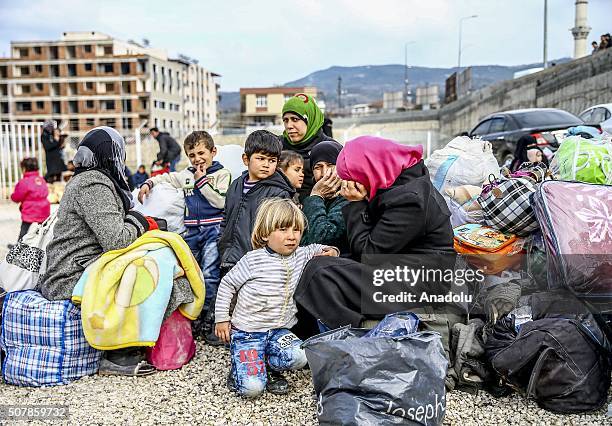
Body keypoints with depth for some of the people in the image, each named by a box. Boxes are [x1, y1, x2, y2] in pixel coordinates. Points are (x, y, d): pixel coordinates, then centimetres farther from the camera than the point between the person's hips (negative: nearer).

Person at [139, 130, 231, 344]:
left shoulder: (222, 173, 1)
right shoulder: (185, 176, 15)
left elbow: (221, 201, -12)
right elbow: (164, 178, 23)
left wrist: (202, 181, -9)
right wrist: (147, 184, 6)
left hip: (213, 230, -5)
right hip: (191, 231, 5)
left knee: (209, 275, -12)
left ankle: (209, 322, -3)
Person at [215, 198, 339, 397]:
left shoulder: (300, 256, 2)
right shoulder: (253, 260, -11)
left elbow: (314, 249, 25)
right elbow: (227, 284, 0)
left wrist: (329, 251, 2)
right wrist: (222, 319, 1)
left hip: (279, 330, 5)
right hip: (247, 333, -4)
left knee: (299, 357, -25)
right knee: (252, 388, -19)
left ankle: (271, 367, 7)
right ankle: (240, 368, 16)